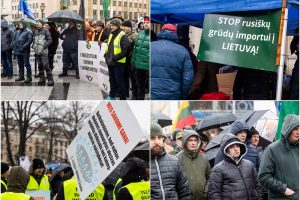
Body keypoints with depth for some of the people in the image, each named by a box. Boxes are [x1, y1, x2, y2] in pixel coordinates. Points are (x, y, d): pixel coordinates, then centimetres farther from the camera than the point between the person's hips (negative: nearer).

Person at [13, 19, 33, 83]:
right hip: (18, 51, 8)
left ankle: (29, 77, 0)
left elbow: (29, 40, -17)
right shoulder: (18, 32, 14)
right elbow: (14, 39, 21)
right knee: (20, 64, 15)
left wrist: (23, 47, -21)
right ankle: (21, 76, 24)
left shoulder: (28, 32, -8)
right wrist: (14, 46, 6)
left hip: (25, 51, -7)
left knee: (26, 64, -5)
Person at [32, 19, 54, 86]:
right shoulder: (35, 32, 15)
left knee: (46, 65, -12)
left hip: (43, 52, -6)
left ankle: (50, 80, -10)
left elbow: (50, 40, -6)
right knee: (40, 66, 11)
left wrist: (44, 46, -15)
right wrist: (33, 45, 8)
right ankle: (42, 79, 19)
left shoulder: (45, 31, -2)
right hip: (37, 52, 6)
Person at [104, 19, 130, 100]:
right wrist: (107, 55, 9)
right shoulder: (111, 35, 15)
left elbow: (125, 50, -19)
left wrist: (115, 58, -21)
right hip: (111, 62, 8)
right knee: (112, 80, 18)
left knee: (120, 81, -2)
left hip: (118, 63, -8)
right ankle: (112, 96, 29)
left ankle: (123, 99, 5)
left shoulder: (122, 36, -13)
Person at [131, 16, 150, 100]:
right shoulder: (140, 33, 12)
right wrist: (133, 61, 14)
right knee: (140, 85, 18)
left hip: (148, 67, -7)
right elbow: (135, 48, 17)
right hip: (138, 66, 7)